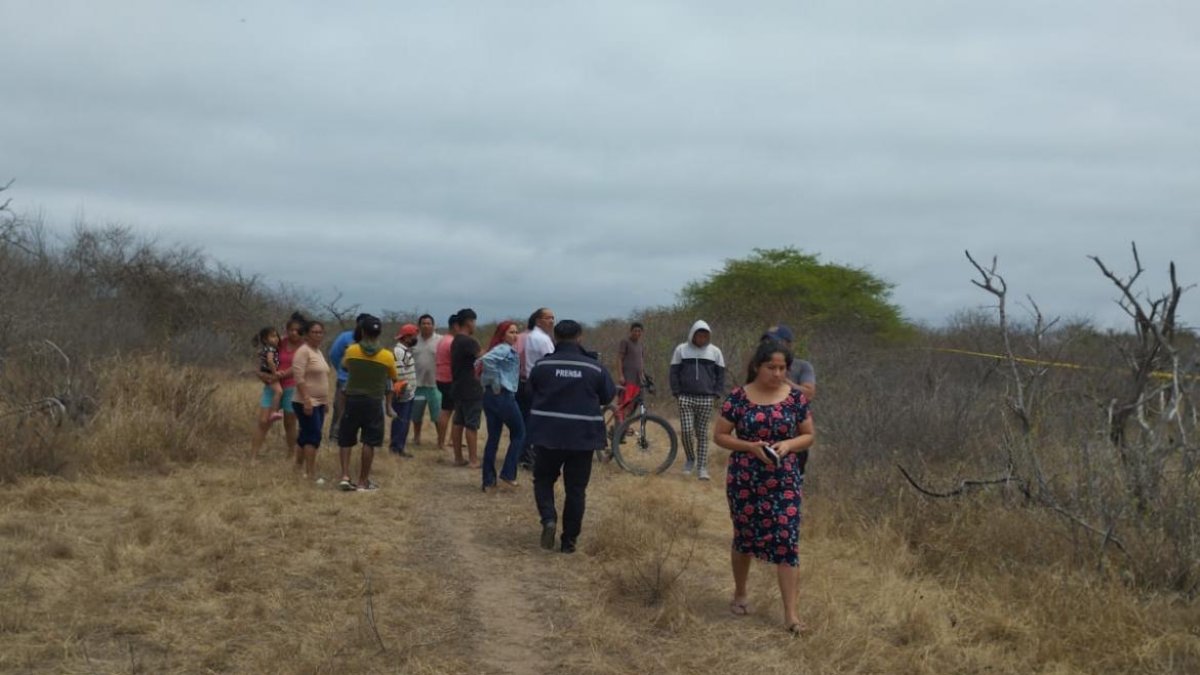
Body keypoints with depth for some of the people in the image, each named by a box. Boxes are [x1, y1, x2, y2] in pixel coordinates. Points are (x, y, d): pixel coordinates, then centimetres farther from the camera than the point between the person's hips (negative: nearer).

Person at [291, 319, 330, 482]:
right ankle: (311, 474, -11)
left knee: (306, 435, 12)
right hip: (306, 403, -9)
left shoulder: (318, 352, 16)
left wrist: (326, 400, 21)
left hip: (319, 402, 9)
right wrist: (307, 400, -25)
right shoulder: (303, 351, -13)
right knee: (314, 435, -12)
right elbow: (299, 378, -20)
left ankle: (298, 468, 18)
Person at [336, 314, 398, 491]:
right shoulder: (387, 356, -8)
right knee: (369, 443, 3)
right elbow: (394, 379, 6)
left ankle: (345, 476, 2)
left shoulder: (351, 351, -5)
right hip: (374, 402, -1)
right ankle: (363, 481, 6)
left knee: (345, 440, 12)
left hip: (352, 399, 1)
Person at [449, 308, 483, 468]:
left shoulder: (455, 341, 14)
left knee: (458, 423, 10)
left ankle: (458, 457, 14)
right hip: (471, 390, -9)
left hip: (458, 387, 9)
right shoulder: (469, 342, -16)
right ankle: (473, 460, -3)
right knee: (471, 425, -5)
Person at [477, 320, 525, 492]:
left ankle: (488, 481, 10)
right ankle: (507, 474, 3)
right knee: (519, 434, 7)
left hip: (489, 396, 9)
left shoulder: (500, 349, 16)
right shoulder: (506, 349, -12)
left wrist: (488, 383, 14)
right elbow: (487, 359, -29)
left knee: (493, 438, 10)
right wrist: (496, 383, -20)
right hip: (504, 396, -9)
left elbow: (482, 362, 22)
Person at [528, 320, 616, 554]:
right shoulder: (594, 368, -4)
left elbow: (531, 393, 9)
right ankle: (569, 540, 10)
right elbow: (608, 396, 7)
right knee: (576, 489, 8)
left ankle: (548, 519, -5)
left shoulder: (542, 366, -4)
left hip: (547, 434, 0)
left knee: (543, 479, 18)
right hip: (583, 436, 0)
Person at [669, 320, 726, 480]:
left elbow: (720, 375, 11)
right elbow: (674, 372, 7)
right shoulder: (681, 350, 4)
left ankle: (702, 467, 4)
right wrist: (677, 393, -1)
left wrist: (716, 394, 1)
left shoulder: (715, 352, 6)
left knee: (702, 434, 1)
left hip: (706, 399, 0)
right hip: (686, 398, 0)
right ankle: (690, 459, 15)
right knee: (686, 431, -8)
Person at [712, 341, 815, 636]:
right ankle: (740, 594, 36)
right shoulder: (738, 397, -6)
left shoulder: (796, 397, -1)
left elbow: (808, 436, 7)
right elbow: (719, 435, -2)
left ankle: (791, 613, -3)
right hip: (744, 481, 0)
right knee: (744, 538, 14)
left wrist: (788, 445, -14)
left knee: (787, 542, -5)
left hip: (785, 482, 0)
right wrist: (750, 446, -17)